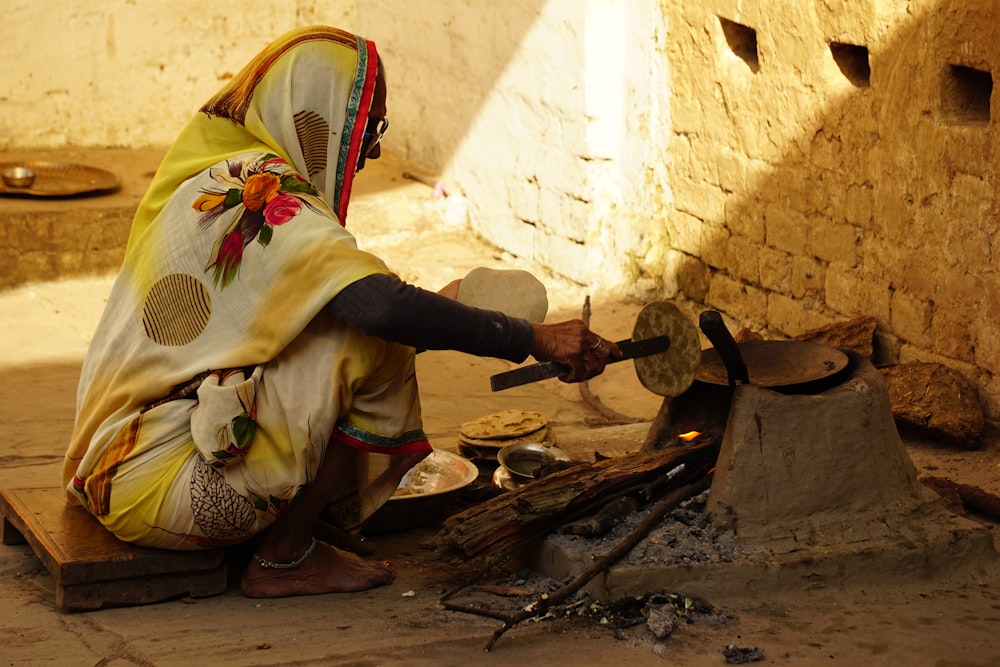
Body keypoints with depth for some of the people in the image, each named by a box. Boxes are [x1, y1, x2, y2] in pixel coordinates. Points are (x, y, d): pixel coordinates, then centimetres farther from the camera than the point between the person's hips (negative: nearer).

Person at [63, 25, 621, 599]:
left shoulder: (211, 174, 12)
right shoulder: (263, 196, -18)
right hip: (157, 487, -10)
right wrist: (533, 340, -24)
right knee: (372, 348, -15)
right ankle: (283, 556, -5)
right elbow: (382, 304, -32)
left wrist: (445, 317, 8)